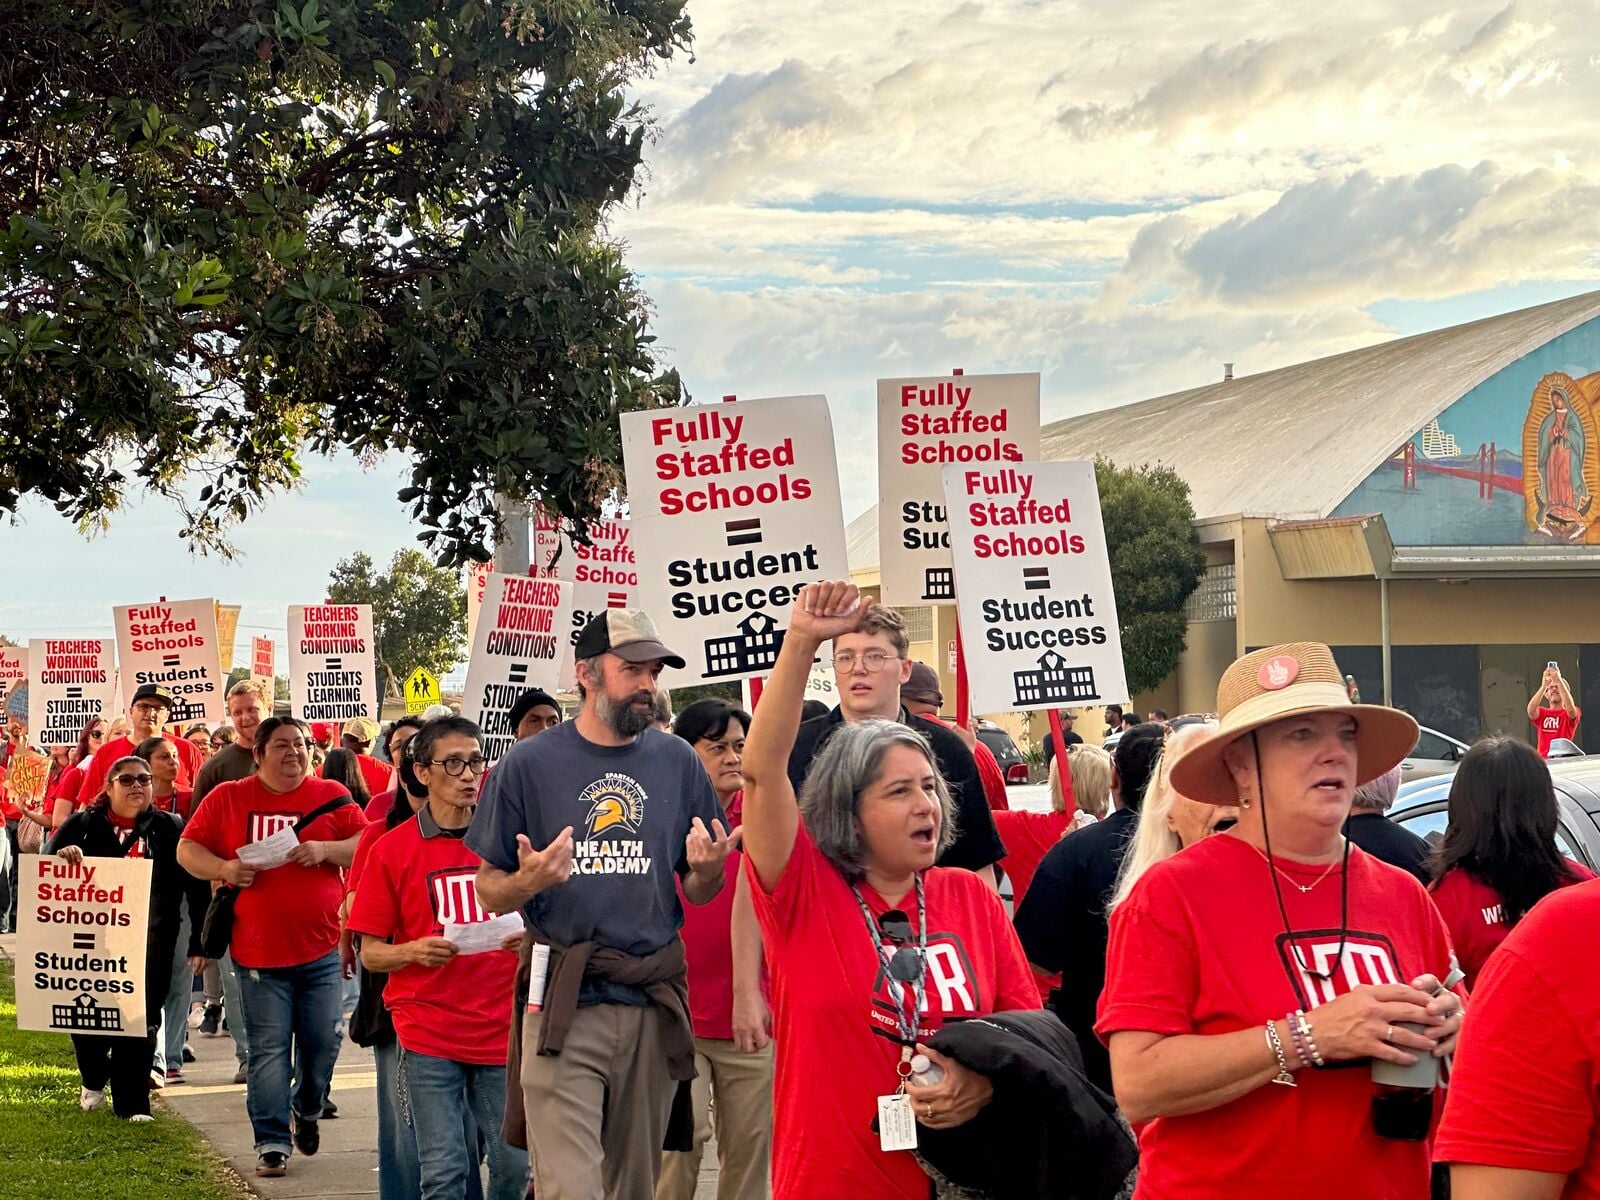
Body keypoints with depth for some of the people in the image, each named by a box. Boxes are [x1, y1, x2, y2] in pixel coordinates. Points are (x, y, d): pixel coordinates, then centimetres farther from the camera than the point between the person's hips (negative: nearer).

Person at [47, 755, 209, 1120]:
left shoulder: (170, 829, 4)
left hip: (148, 947, -1)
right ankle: (93, 1080, 33)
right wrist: (61, 855, -18)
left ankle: (132, 1104, 6)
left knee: (140, 1021, -3)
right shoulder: (83, 826, 7)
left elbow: (196, 888, 3)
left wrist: (200, 941, -2)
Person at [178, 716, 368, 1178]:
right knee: (268, 1049, 1)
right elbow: (188, 850, 5)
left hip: (321, 949, 1)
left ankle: (307, 1111, 34)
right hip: (258, 949, -1)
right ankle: (272, 1142, 8)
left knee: (323, 1043, 8)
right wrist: (224, 869, -14)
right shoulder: (227, 798, 3)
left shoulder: (331, 796, 3)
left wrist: (325, 850, -16)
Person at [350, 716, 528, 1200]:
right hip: (429, 1033, -2)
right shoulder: (392, 849, 1)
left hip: (502, 1029, 2)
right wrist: (414, 951, -17)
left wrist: (531, 939, -8)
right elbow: (370, 952, 3)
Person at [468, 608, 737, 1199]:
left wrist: (706, 868, -12)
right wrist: (528, 881, -19)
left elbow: (699, 894, 11)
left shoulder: (678, 761, 6)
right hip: (562, 1003, -3)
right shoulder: (528, 764, -1)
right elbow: (489, 891, 2)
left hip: (654, 1002, 3)